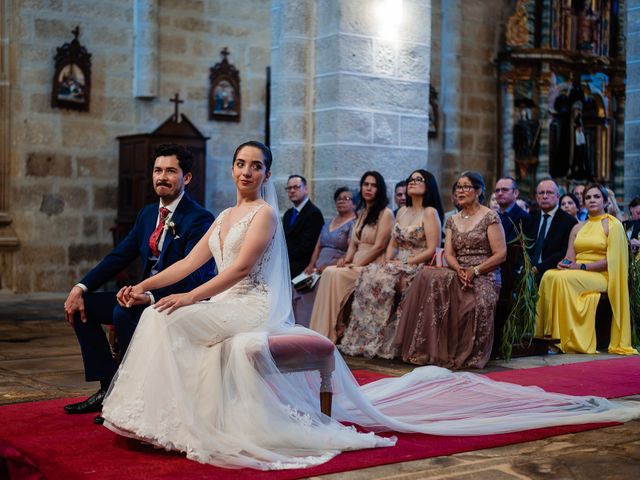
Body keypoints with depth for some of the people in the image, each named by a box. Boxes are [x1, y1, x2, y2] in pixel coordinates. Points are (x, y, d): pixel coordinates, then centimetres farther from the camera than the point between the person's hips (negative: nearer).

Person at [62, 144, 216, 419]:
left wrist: (150, 296, -37)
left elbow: (191, 276, -24)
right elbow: (119, 256, 9)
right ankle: (109, 387, 2)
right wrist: (81, 288, -3)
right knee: (82, 305, -1)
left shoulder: (200, 219, -14)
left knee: (124, 313, -32)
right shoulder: (148, 214, 11)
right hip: (148, 296, 9)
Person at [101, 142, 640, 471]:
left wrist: (191, 298, -22)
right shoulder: (225, 217, 18)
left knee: (172, 322, -24)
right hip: (227, 308, 9)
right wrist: (146, 284, 4)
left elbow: (239, 269, -17)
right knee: (159, 315, -5)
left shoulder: (264, 213, -7)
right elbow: (190, 262, 14)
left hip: (254, 309, -9)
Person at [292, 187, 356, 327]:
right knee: (298, 289, -16)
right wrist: (311, 265, 2)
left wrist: (329, 266, -19)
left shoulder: (354, 224, -2)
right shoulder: (329, 223, 22)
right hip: (319, 270, 6)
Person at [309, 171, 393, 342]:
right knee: (328, 272, -21)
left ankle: (331, 334, -22)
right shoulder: (361, 213, 21)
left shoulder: (385, 213, -3)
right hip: (356, 265, 7)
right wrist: (347, 259, -2)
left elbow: (379, 246, -11)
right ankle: (322, 333, -24)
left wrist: (355, 264, -15)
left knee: (335, 275, -27)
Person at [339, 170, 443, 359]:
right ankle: (363, 340, -23)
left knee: (380, 279, -30)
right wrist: (388, 261, -2)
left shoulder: (430, 212, -3)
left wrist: (404, 263, -15)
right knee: (368, 274, -22)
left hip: (418, 267, -6)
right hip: (397, 264, 6)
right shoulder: (402, 212, 20)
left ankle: (378, 342, -23)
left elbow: (431, 250, -11)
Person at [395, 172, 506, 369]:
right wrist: (458, 269, -15)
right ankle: (430, 349, -27)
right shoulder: (452, 220, 18)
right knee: (430, 277, -28)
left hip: (485, 276, -4)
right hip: (458, 274, 4)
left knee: (475, 298, -38)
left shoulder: (490, 217, 1)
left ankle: (465, 355, -21)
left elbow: (500, 254, -5)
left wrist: (474, 271, -16)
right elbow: (448, 253, 7)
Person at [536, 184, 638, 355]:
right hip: (577, 273, 5)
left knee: (563, 278, -33)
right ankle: (549, 334, -28)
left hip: (601, 276, -5)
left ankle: (567, 339, -30)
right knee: (549, 276, -27)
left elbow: (611, 260, -8)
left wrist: (581, 266, -16)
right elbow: (570, 257, 12)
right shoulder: (577, 228, 20)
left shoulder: (613, 225, 2)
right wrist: (564, 263, -12)